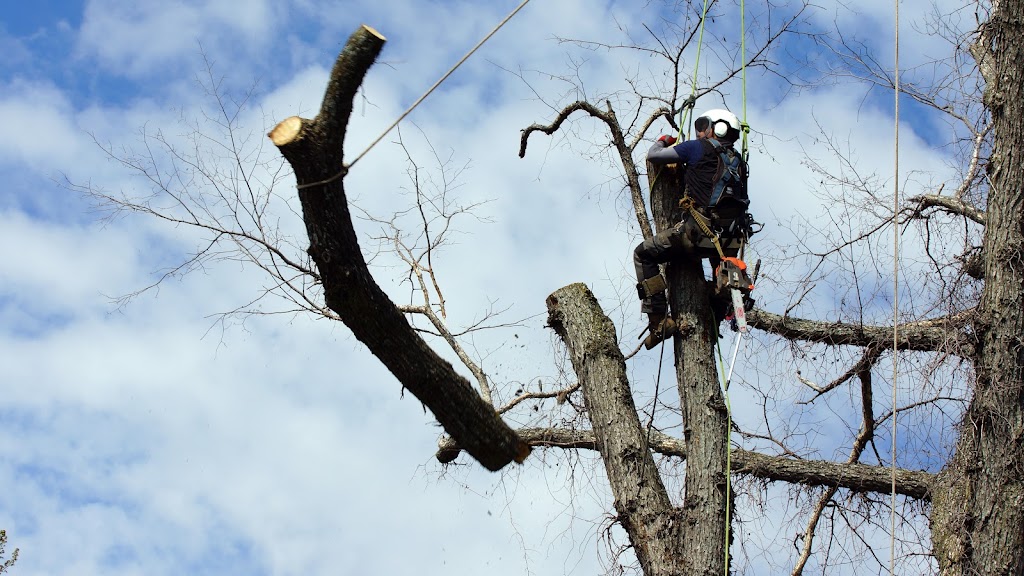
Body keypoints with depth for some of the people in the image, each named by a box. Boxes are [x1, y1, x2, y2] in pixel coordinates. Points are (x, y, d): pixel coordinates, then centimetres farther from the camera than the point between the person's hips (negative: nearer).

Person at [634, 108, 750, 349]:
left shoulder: (699, 148, 5)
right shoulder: (738, 161, 22)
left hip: (698, 231, -6)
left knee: (644, 255, 9)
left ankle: (658, 321, -1)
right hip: (730, 242, 6)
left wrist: (663, 141, 34)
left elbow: (653, 156, 10)